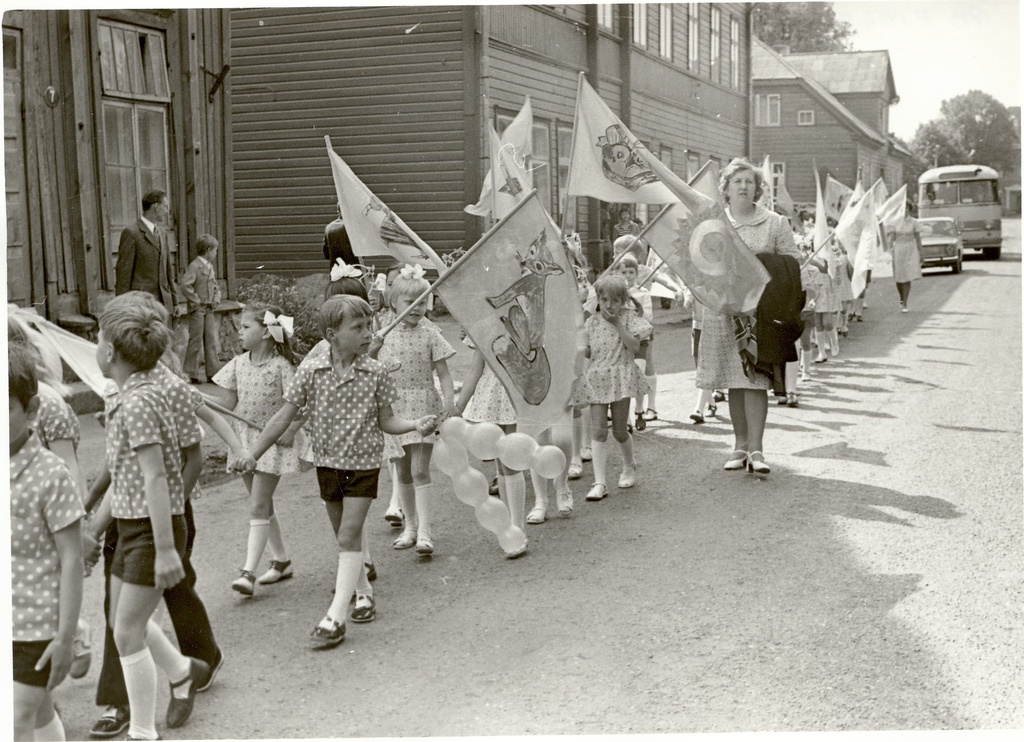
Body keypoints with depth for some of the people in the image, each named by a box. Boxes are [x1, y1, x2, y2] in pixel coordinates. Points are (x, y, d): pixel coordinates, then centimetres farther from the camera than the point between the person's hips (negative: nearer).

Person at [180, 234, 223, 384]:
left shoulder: (211, 268, 14)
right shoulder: (194, 266, -13)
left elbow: (216, 286, 23)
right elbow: (185, 285, -23)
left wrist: (216, 299, 5)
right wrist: (195, 302, -18)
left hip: (210, 310, 8)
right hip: (198, 310, -8)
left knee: (213, 341, 7)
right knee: (196, 341, -2)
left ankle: (213, 373, 13)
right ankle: (191, 375, 6)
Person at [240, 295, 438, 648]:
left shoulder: (376, 373, -10)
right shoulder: (311, 369, -9)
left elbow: (386, 421, -1)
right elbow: (285, 416, -4)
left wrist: (416, 424, -20)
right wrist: (252, 454, -5)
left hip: (363, 463, -2)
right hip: (328, 461, 2)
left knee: (349, 536, -8)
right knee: (344, 535, 17)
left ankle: (336, 616, -10)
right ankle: (358, 578, 44)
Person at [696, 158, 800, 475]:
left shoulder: (775, 224, 5)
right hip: (723, 309, 2)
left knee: (755, 379, -8)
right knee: (733, 382, 6)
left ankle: (756, 449, -3)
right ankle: (741, 445, 17)